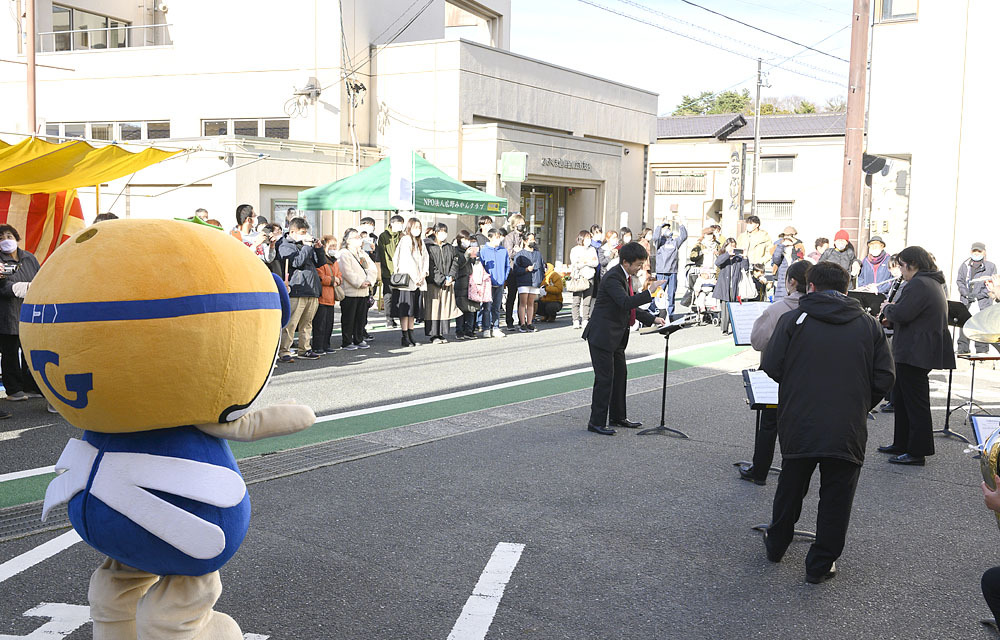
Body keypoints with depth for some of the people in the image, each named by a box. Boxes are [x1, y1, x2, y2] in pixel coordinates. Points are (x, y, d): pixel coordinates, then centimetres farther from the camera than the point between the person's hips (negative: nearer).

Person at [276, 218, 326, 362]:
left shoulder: (304, 244, 20)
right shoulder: (285, 246, -3)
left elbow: (321, 262, 22)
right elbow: (298, 262, -19)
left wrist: (319, 248, 7)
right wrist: (308, 246, -13)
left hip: (312, 291, 8)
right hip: (296, 291, -8)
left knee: (307, 323, 14)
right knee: (290, 323, -9)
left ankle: (305, 349, 23)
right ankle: (283, 352, -6)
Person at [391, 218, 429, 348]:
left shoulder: (420, 242, 17)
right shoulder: (405, 240, -7)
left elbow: (425, 258, 13)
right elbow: (407, 260, -13)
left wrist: (423, 275, -2)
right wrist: (415, 277, -14)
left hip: (418, 282, 7)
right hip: (406, 280, -7)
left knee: (413, 310, 10)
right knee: (406, 309, -5)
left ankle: (410, 336, 15)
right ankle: (405, 338, -2)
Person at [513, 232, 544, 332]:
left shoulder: (538, 253, 16)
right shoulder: (520, 254, 0)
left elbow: (542, 266, 23)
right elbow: (516, 269, -5)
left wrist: (541, 279, 14)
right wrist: (526, 269, -19)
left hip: (535, 282, 4)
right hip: (523, 282, -4)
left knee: (531, 303, 7)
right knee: (523, 303, -6)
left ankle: (529, 324, 9)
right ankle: (522, 324, -5)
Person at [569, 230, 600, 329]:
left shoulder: (592, 249, 15)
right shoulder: (575, 250, 4)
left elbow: (596, 263, 4)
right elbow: (575, 264, -8)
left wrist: (585, 261, -10)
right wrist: (590, 261, -6)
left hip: (589, 277, 3)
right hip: (578, 277, -3)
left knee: (587, 301, 1)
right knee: (576, 300, -6)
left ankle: (585, 320, 5)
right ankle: (576, 321, -4)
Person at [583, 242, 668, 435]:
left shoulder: (626, 277, 11)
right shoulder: (612, 278, -20)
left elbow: (631, 306, 20)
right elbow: (626, 303, -33)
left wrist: (652, 319, 11)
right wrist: (650, 292, -33)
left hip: (617, 337, 10)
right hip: (602, 335, -10)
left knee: (620, 375, 16)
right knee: (605, 378, -6)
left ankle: (618, 417, 28)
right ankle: (596, 422, 2)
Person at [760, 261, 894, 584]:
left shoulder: (793, 320, -3)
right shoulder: (869, 325, 3)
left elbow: (771, 366, -7)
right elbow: (884, 379, 0)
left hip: (798, 426, 1)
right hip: (848, 432, 0)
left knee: (790, 487, 20)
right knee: (836, 497, 11)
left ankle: (776, 545, 37)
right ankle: (820, 565, 17)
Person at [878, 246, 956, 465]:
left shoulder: (918, 285, -18)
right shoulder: (932, 283, 18)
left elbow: (901, 314, -25)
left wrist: (887, 307, -4)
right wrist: (891, 315, 13)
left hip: (915, 354, -11)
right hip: (915, 352, 11)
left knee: (915, 402, -6)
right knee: (901, 398, 18)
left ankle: (918, 451, -1)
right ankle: (902, 444, 27)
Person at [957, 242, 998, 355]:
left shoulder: (990, 266, 9)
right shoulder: (964, 265, 15)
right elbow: (959, 281, 12)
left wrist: (979, 295, -9)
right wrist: (966, 294, -5)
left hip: (983, 301, -2)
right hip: (966, 301, 2)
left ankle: (981, 350, -3)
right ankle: (962, 349, 0)